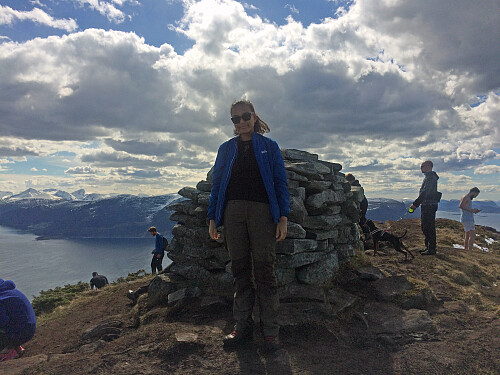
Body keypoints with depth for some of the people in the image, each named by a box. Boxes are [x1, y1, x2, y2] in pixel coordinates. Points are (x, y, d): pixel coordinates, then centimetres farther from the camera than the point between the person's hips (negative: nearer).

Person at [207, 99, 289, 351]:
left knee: (264, 269, -3)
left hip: (261, 210, -2)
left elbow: (280, 182, 5)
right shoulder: (226, 149, 17)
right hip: (233, 212, 3)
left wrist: (283, 217, -5)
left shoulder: (269, 146, 10)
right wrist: (212, 218, 6)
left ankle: (270, 330, 5)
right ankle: (243, 326, 14)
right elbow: (216, 184, 15)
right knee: (240, 270, 5)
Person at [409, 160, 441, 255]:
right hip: (426, 205, 11)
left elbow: (425, 192, -22)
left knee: (429, 227, -7)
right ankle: (428, 247, 23)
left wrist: (415, 203, -23)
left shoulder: (431, 177, -13)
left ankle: (432, 249, -3)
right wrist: (416, 204, 19)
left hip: (429, 205, -11)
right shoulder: (428, 177, 19)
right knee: (424, 226, 15)